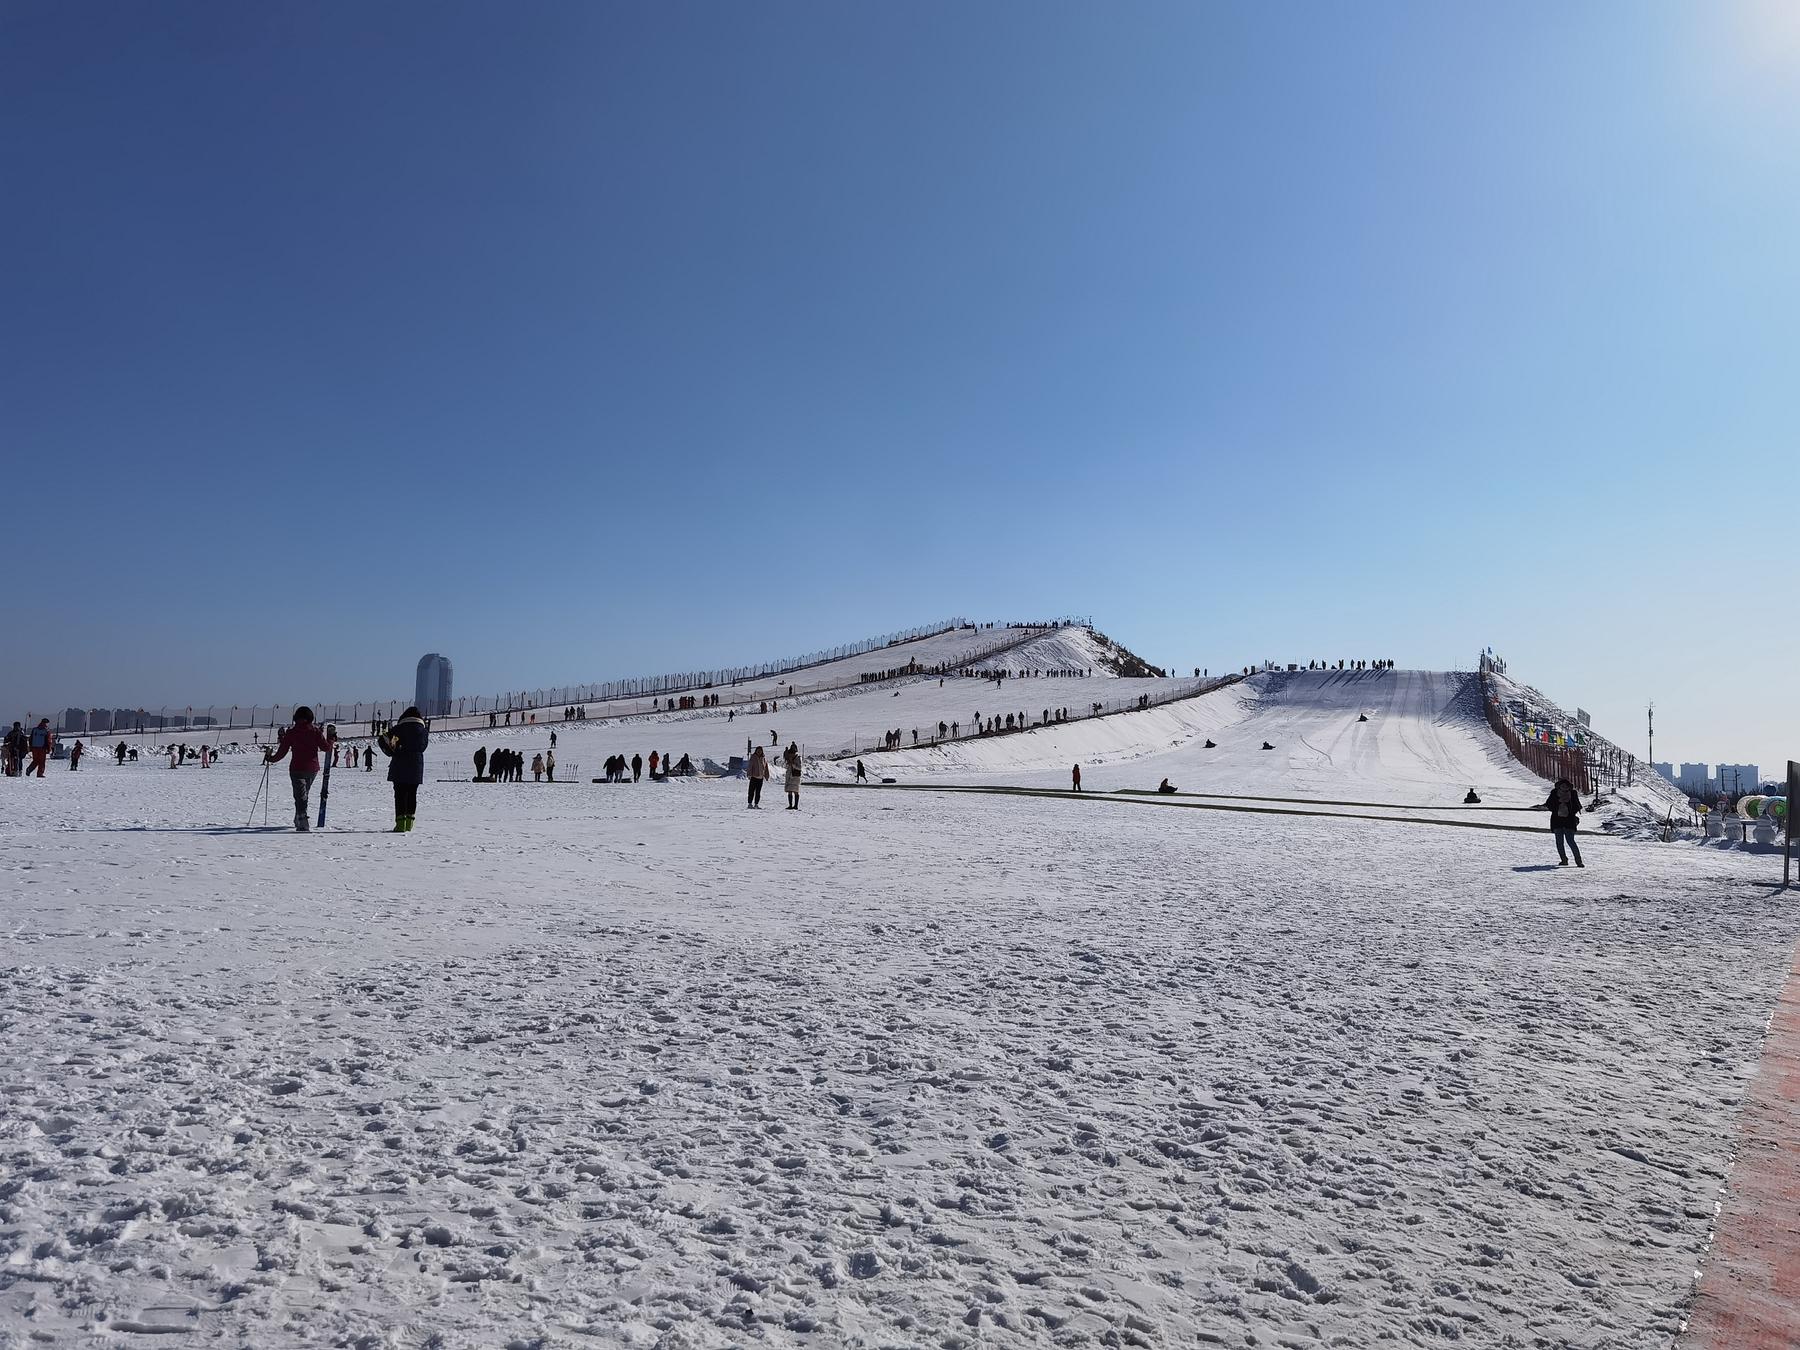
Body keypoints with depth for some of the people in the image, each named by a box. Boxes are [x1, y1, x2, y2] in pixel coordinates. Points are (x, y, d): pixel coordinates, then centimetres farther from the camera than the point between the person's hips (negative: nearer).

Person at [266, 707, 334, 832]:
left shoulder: (291, 733, -5)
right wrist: (330, 739, 15)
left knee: (300, 797, -3)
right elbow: (326, 747, -5)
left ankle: (303, 824, -14)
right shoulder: (315, 731, -2)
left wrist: (270, 758, 14)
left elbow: (281, 752, -3)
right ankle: (299, 820, 28)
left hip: (297, 769, -3)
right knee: (304, 794, 22)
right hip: (313, 769, 3)